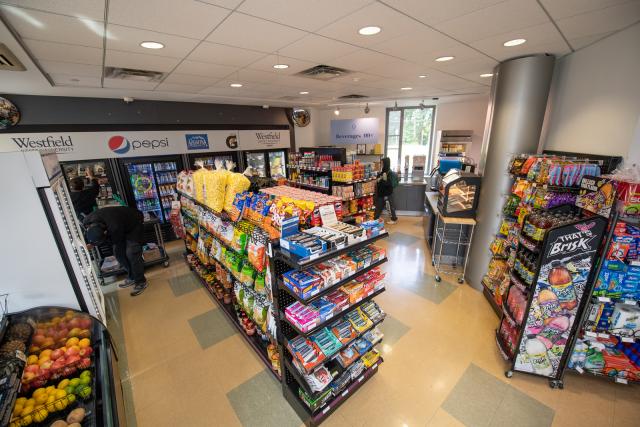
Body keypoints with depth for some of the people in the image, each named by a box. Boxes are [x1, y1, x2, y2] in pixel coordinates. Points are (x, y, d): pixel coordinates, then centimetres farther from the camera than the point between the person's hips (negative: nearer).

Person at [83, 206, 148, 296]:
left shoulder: (115, 227, -43)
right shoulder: (86, 222, -23)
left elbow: (115, 241, -21)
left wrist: (92, 245, -20)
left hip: (134, 224, -7)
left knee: (131, 253, -12)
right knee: (118, 251, 4)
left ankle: (141, 282, -1)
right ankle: (132, 277, 19)